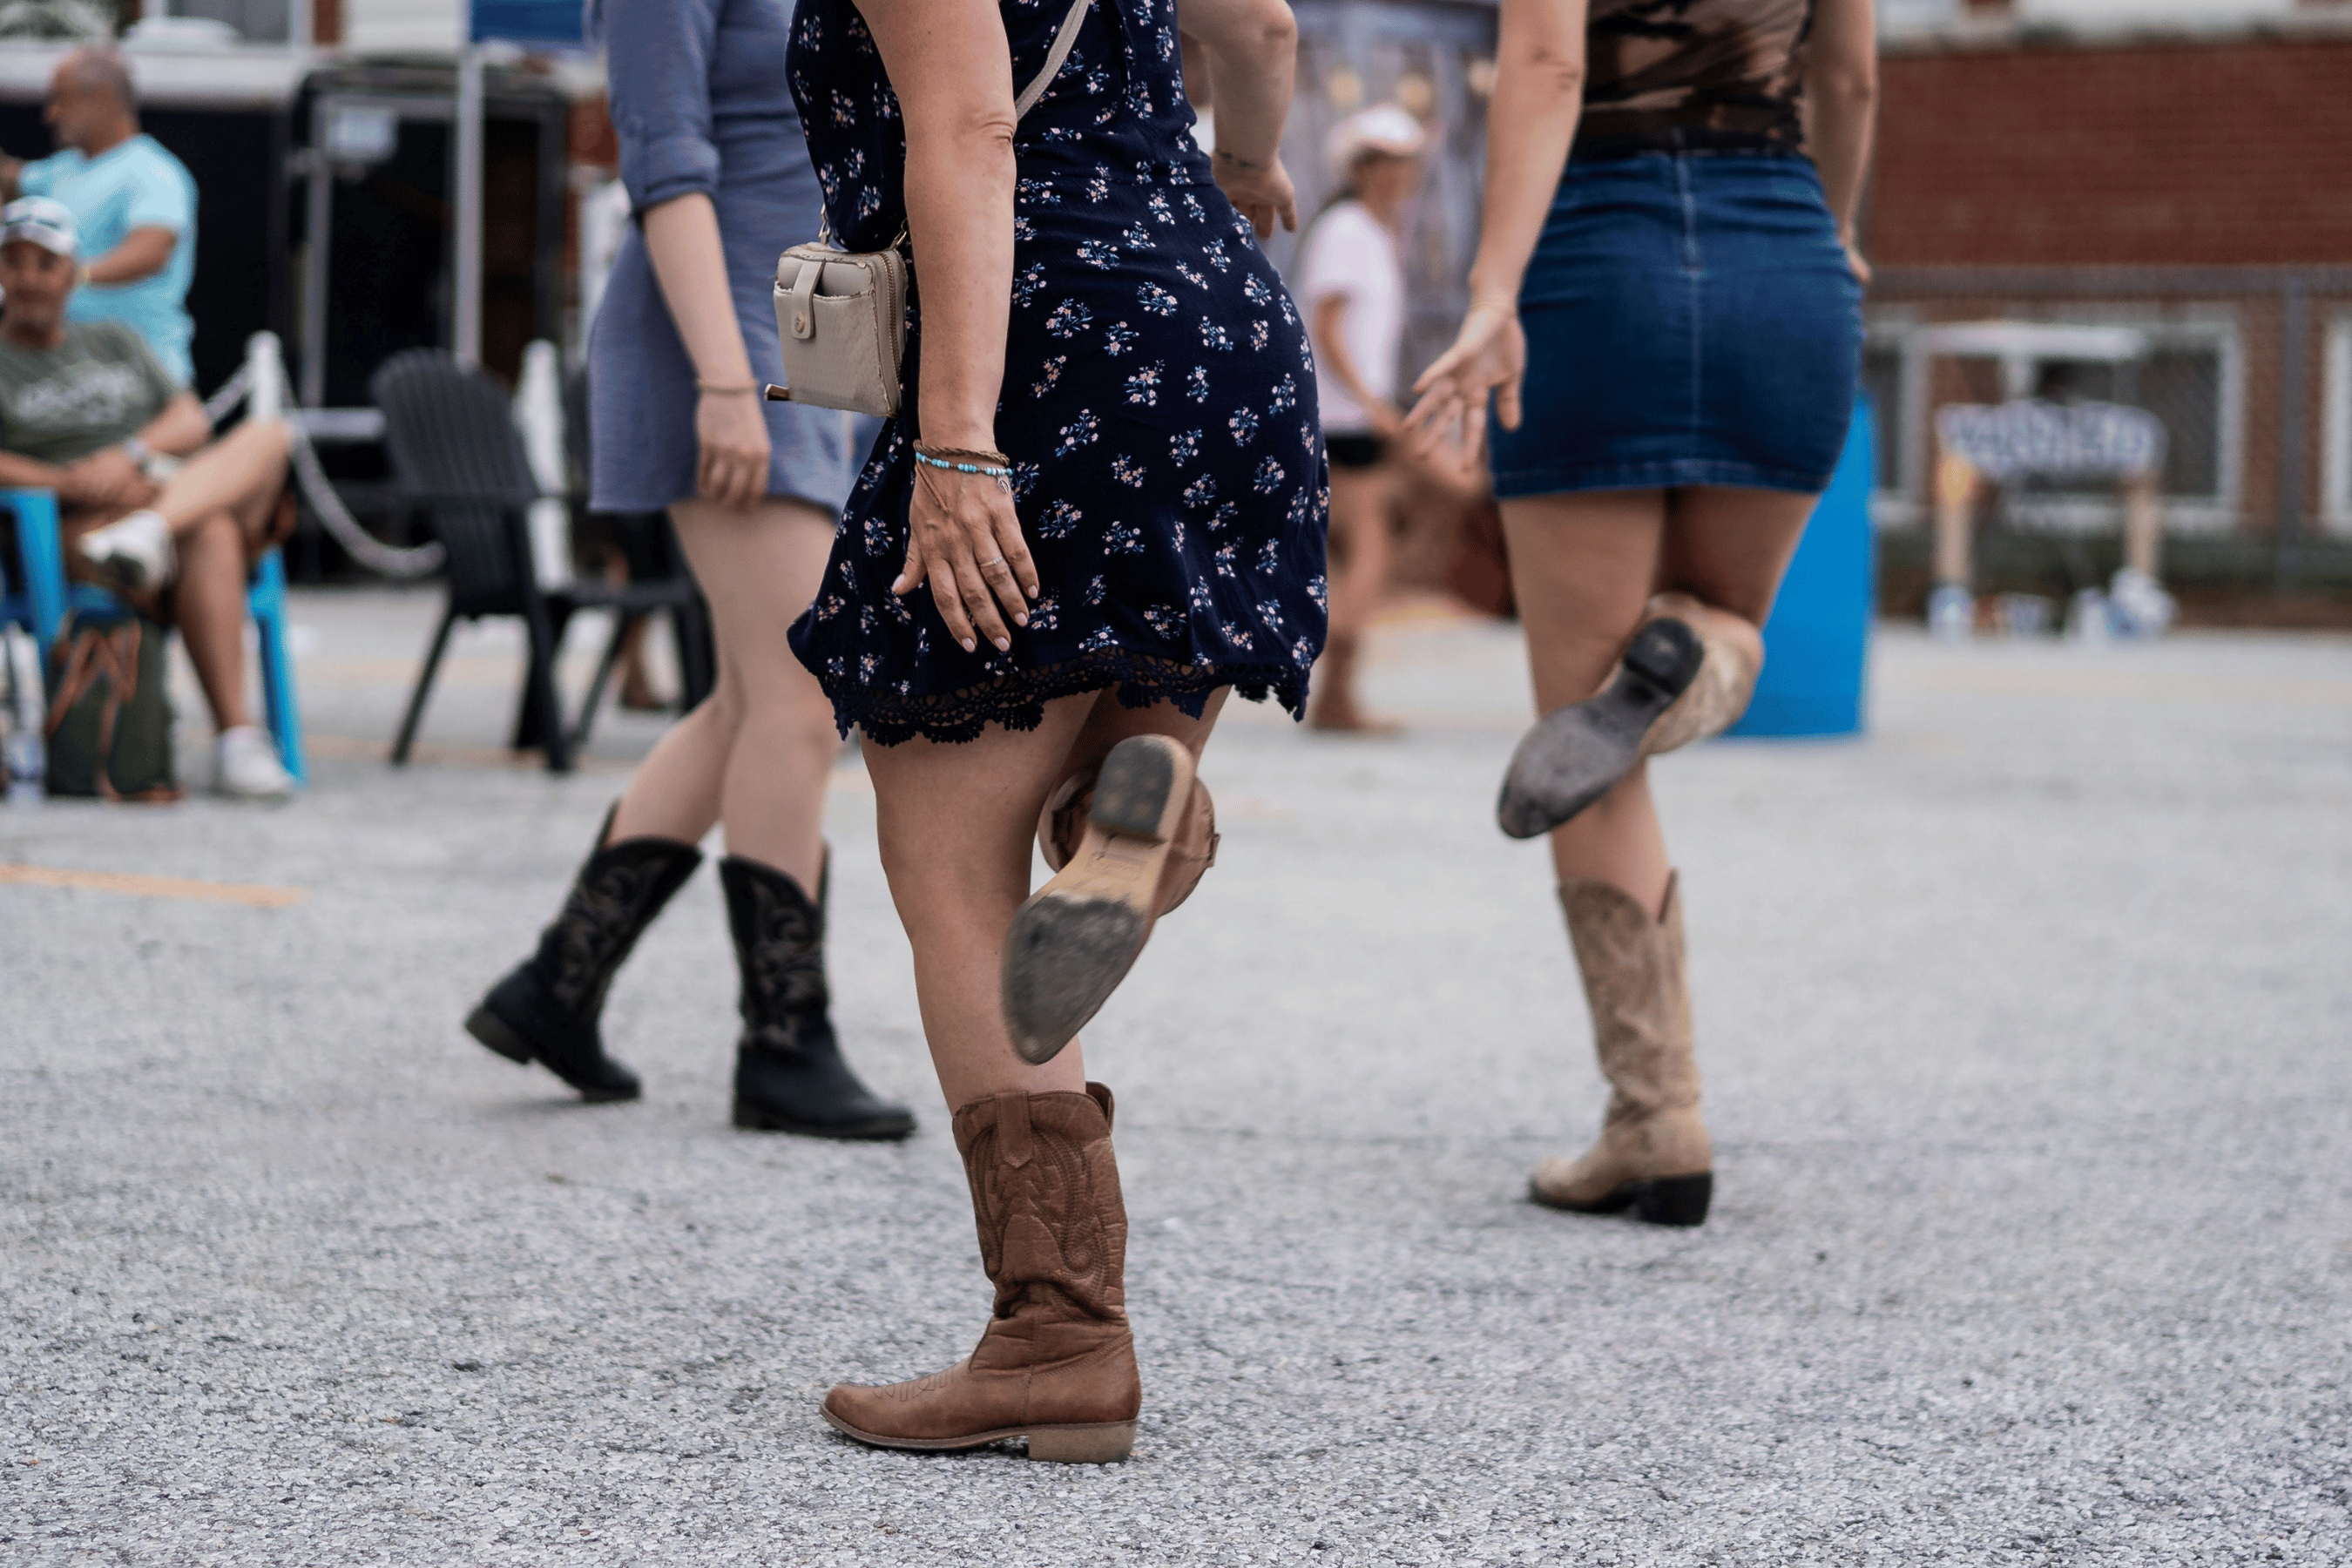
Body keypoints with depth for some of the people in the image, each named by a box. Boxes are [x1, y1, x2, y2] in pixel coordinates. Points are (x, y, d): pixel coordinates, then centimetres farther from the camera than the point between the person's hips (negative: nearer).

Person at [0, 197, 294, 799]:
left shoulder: (115, 342, 26)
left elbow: (193, 424, 12)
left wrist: (129, 455, -10)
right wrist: (71, 482, -21)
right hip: (75, 536, -5)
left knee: (269, 435, -25)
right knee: (210, 535, -38)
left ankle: (149, 534, -50)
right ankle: (235, 742, -50)